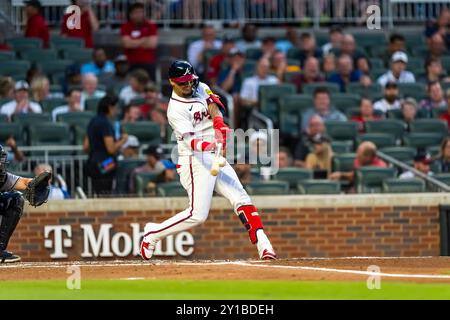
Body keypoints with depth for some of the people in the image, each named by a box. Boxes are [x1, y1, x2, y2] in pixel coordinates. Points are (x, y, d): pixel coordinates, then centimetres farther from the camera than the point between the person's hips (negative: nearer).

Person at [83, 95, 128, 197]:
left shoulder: (93, 122, 15)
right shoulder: (105, 123, -13)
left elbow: (86, 148, 18)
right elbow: (111, 149, -18)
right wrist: (123, 140, -4)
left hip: (93, 163, 10)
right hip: (104, 165, -10)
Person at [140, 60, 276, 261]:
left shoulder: (201, 89, 13)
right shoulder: (175, 109, -11)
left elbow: (214, 108, -3)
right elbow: (189, 140, -23)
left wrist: (220, 127, -24)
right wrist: (207, 145, -44)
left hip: (216, 157, 7)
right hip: (195, 160, -7)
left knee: (241, 198, -7)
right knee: (198, 214, -14)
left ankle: (262, 244, -13)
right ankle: (153, 233, 1)